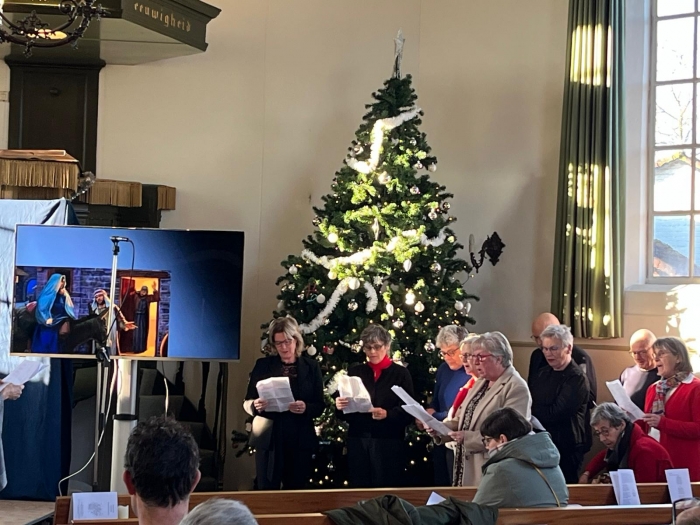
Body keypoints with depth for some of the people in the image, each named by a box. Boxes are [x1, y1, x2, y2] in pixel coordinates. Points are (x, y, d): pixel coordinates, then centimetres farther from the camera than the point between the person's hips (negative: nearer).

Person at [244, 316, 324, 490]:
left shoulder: (311, 367, 6)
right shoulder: (263, 365, 6)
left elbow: (320, 405, 5)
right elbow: (247, 402, 6)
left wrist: (306, 408, -16)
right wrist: (256, 405, -16)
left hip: (300, 440, 1)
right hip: (269, 439, -1)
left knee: (295, 491, 5)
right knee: (267, 491, -2)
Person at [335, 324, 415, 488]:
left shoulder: (400, 373, 4)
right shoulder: (355, 373, 13)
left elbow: (408, 412, -4)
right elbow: (343, 414, 13)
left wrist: (387, 414, -21)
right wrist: (340, 406, -9)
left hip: (389, 444, -3)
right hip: (358, 443, 3)